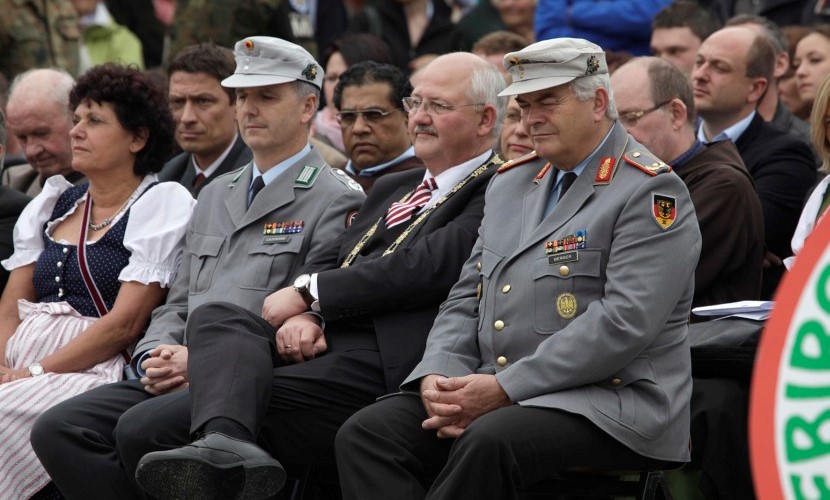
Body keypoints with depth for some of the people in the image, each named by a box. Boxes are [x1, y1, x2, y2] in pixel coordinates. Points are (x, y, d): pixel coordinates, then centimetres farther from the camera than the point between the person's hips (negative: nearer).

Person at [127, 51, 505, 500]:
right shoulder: (393, 188, 29)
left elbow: (428, 265, -15)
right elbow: (329, 263, 20)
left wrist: (307, 292, -7)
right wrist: (301, 315, -4)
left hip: (377, 365, -8)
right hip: (317, 343, 8)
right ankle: (226, 444, -43)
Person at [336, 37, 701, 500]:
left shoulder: (650, 193, -6)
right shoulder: (512, 183, 20)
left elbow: (626, 320, -18)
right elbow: (467, 298, 19)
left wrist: (506, 389, -20)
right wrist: (438, 376, -4)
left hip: (607, 406, -7)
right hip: (491, 394, 8)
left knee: (490, 441, -37)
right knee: (368, 432, -14)